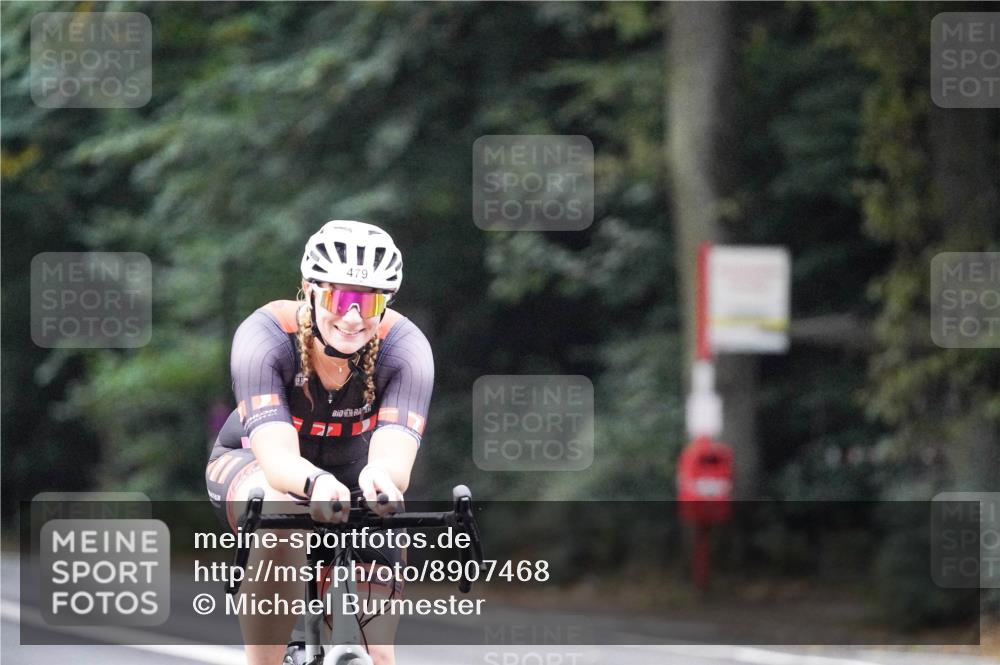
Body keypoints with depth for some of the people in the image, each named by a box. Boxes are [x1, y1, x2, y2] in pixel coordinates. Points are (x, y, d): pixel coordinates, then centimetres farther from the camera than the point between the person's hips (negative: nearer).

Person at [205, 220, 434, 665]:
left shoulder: (405, 347, -29)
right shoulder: (264, 336, -33)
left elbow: (395, 454, -43)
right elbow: (277, 456, -44)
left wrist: (379, 475, -68)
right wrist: (316, 483, -68)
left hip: (350, 472, 3)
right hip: (251, 465, -3)